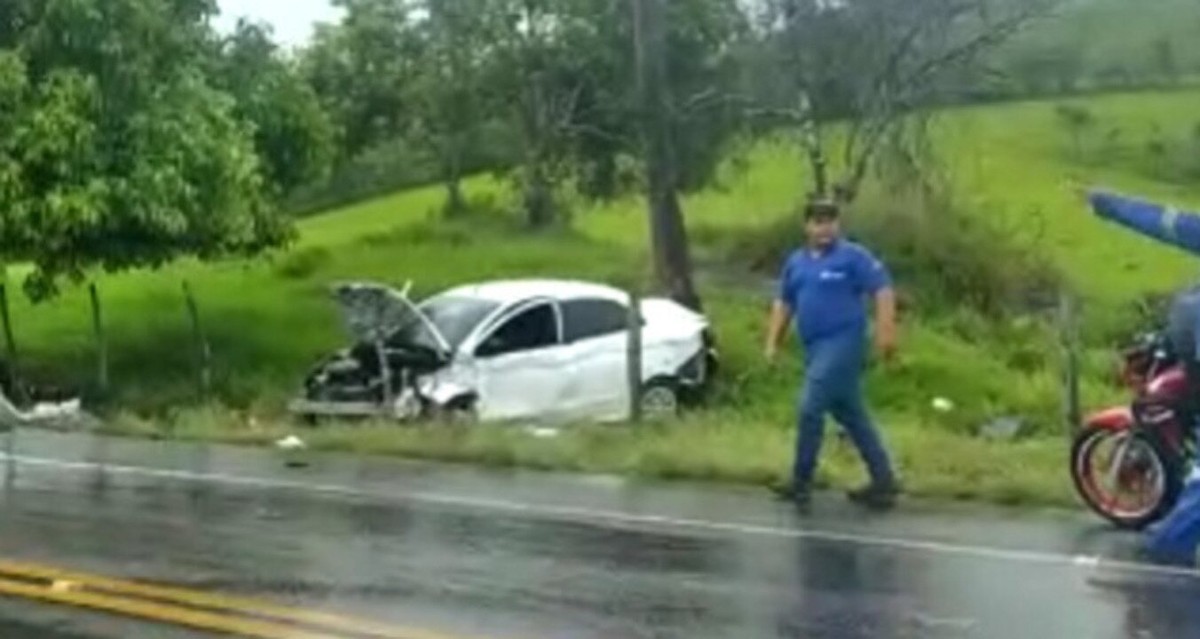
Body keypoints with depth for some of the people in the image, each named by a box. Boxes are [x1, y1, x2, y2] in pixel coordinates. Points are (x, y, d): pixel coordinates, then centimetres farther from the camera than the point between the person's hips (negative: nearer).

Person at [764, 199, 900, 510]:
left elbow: (883, 289, -11)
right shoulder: (795, 261, 13)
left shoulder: (853, 256, -7)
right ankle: (883, 481, 17)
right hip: (816, 347, 8)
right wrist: (773, 341, 13)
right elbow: (783, 302, 20)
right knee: (852, 415, 11)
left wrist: (885, 331, -19)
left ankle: (801, 482, -1)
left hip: (842, 344, -8)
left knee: (809, 409, -12)